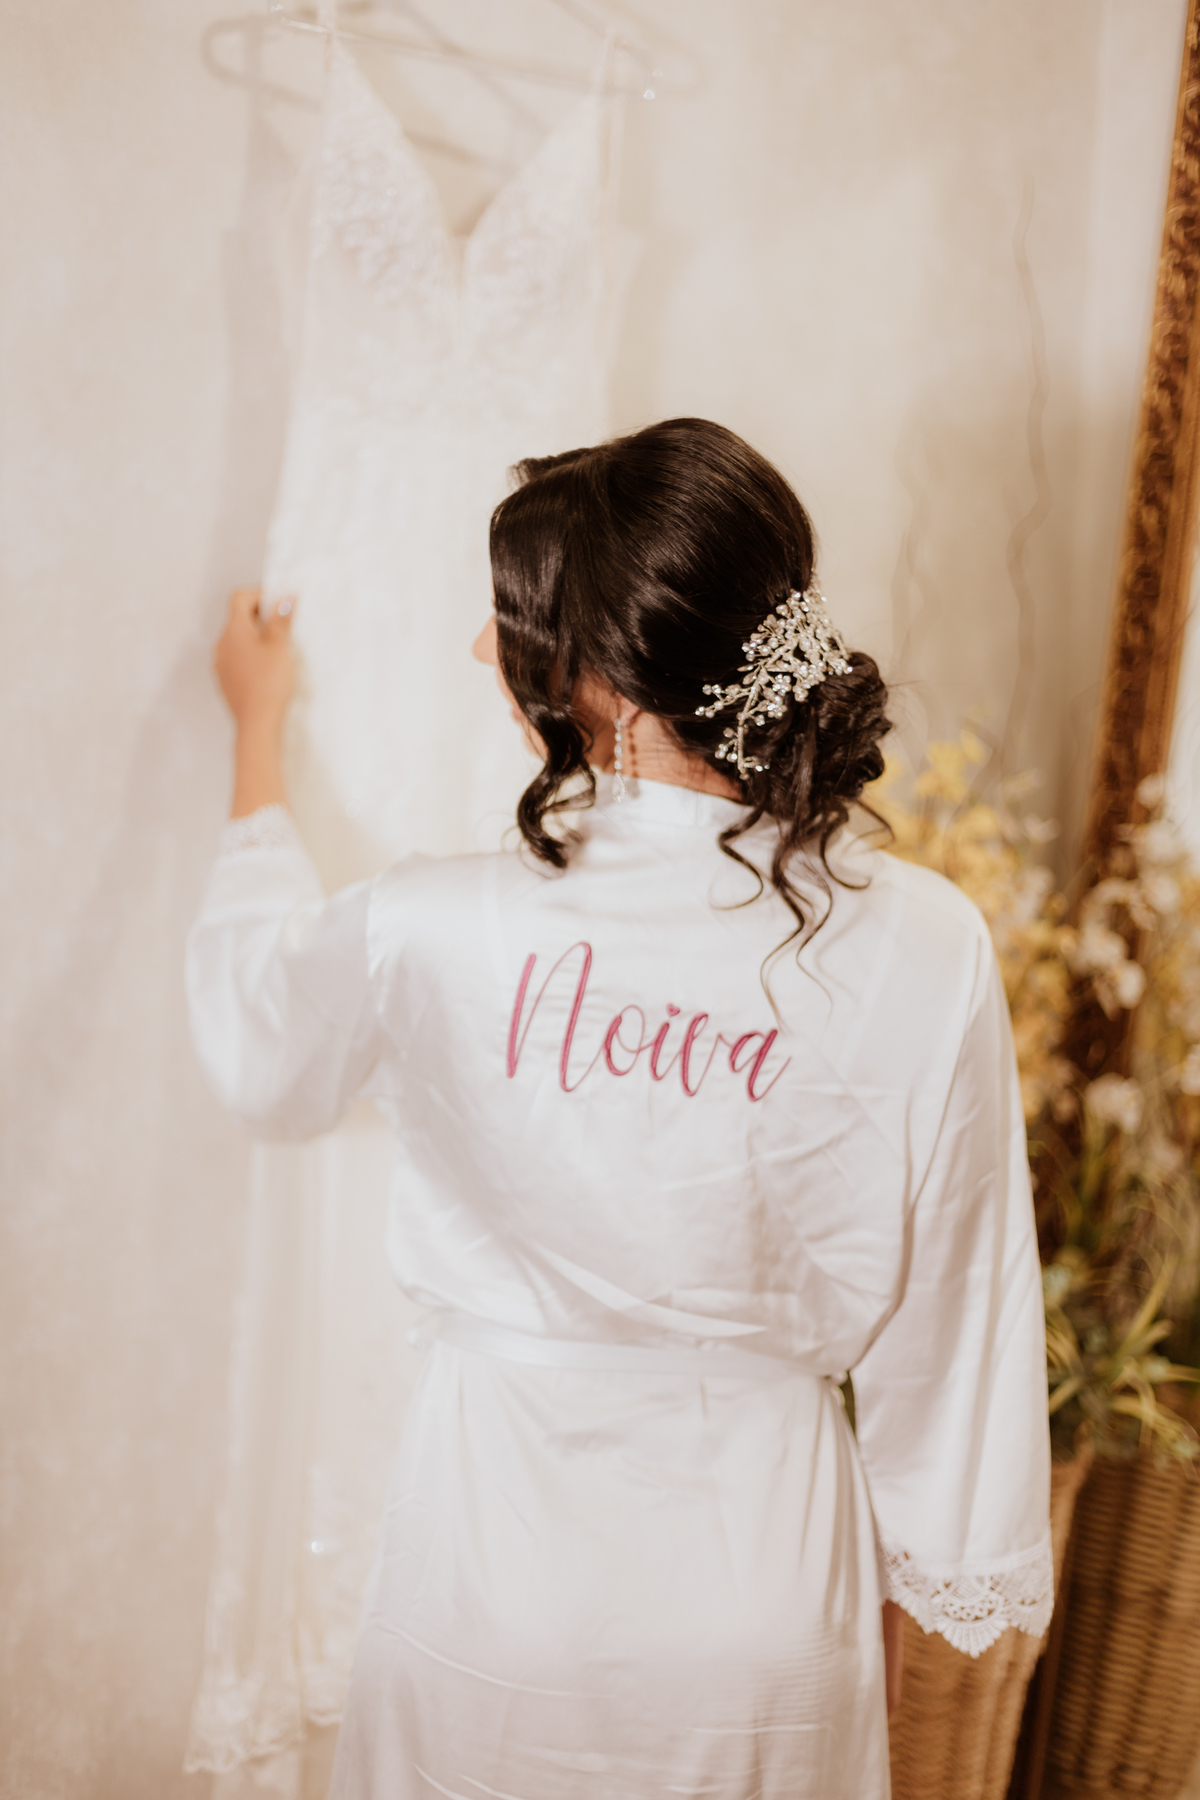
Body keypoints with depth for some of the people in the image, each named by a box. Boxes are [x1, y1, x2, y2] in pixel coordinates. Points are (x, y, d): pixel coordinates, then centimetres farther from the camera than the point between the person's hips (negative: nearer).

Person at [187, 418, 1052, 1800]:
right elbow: (946, 1315, -8)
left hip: (501, 1564, 0)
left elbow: (258, 1045, 5)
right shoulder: (926, 949, -18)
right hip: (771, 1582, 1)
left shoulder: (433, 934, -20)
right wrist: (919, 1581, 10)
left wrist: (259, 730, 17)